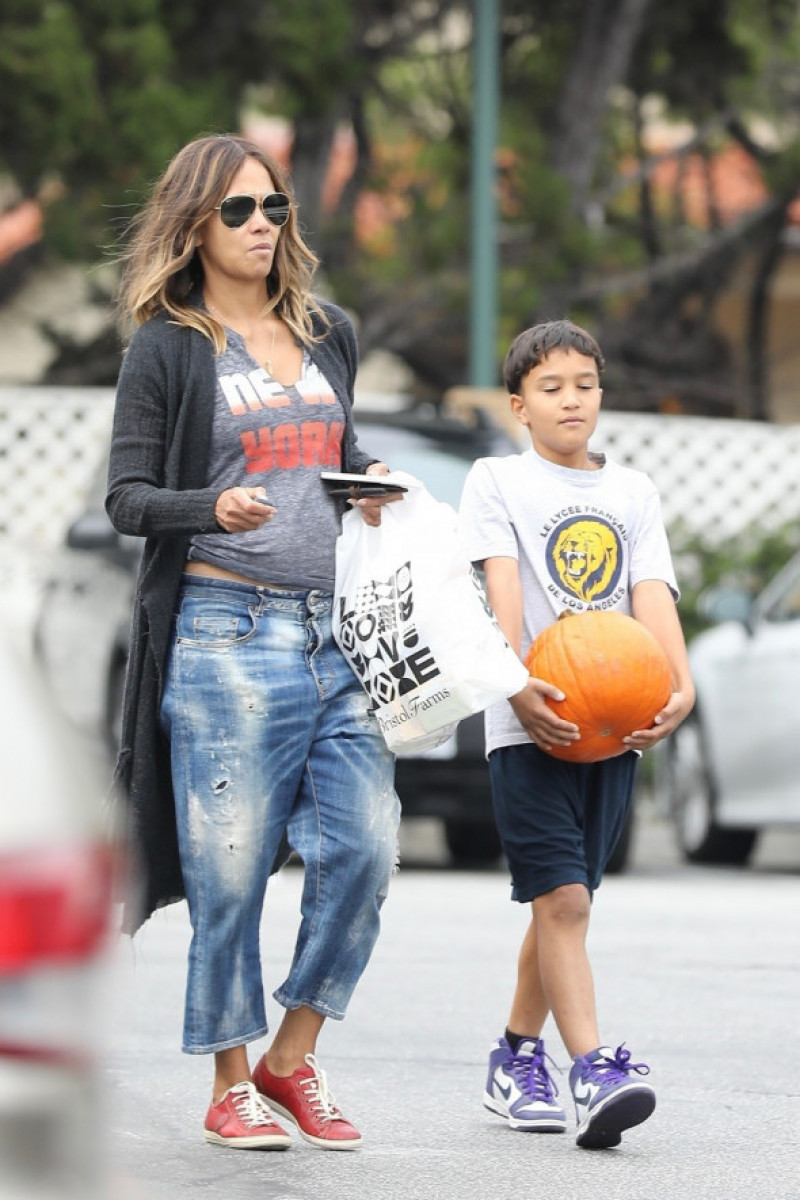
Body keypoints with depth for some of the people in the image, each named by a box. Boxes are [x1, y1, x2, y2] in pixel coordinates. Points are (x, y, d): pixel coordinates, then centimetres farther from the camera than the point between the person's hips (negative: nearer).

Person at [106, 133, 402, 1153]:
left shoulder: (327, 337, 16)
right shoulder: (168, 350, 0)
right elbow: (125, 496, -4)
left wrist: (374, 486, 6)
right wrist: (212, 509, -22)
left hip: (334, 629, 5)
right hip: (225, 628, -5)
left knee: (365, 846, -4)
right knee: (232, 865, -3)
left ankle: (293, 1057, 11)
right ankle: (230, 1085, 10)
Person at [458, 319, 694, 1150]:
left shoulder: (633, 492, 16)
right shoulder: (497, 482, 5)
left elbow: (653, 596, 2)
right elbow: (503, 591, -9)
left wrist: (680, 685, -15)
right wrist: (516, 685, -24)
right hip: (530, 727, -4)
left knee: (562, 901, 10)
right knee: (562, 899, -13)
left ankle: (516, 1057, 25)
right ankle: (592, 1073, -21)